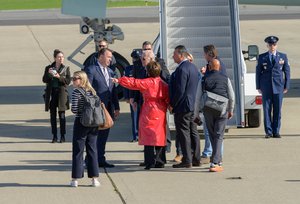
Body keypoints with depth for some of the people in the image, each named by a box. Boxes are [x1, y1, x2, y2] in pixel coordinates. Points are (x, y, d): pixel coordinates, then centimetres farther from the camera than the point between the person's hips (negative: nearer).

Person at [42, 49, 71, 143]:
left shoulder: (66, 68, 3)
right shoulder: (48, 68, 7)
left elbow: (68, 81, -4)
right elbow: (44, 80, 2)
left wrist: (59, 77, -19)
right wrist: (49, 74, -16)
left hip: (61, 93, -2)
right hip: (51, 93, 2)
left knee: (62, 115, -2)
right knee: (53, 116, 4)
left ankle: (63, 136, 3)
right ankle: (54, 136, 10)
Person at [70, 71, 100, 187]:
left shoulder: (76, 92, -12)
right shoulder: (92, 91, 6)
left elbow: (74, 109, -17)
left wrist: (78, 113, 2)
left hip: (80, 123, -5)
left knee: (78, 151, 2)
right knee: (92, 150, 9)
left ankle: (76, 179, 3)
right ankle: (94, 178, 9)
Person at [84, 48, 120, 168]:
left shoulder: (110, 72, 18)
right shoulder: (91, 70, -6)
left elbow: (113, 91, 19)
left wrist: (116, 107, 14)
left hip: (108, 108, 7)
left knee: (103, 136, 9)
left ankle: (100, 159, 14)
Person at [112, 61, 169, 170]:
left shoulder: (147, 82, -9)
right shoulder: (163, 84, 6)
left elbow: (133, 83, -5)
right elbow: (168, 98, 7)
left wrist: (119, 80, 4)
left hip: (149, 113, -5)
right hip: (161, 112, 5)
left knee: (149, 137, -4)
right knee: (160, 137, 11)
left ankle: (150, 162, -9)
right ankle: (160, 161, 14)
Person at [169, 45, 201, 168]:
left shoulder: (182, 69, -19)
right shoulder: (193, 67, 12)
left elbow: (180, 90, -23)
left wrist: (172, 105, -13)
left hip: (182, 106, -10)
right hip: (193, 106, 10)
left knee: (183, 133, -5)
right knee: (193, 132, 12)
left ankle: (187, 161, -5)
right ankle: (196, 159, 16)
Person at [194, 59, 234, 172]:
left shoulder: (204, 80, 1)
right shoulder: (225, 79, 3)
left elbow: (198, 98, 1)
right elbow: (231, 97, 9)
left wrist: (196, 114, 9)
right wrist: (230, 110, 23)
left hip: (208, 110, 1)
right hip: (222, 110, -1)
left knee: (212, 136, 14)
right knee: (218, 137, -1)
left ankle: (218, 161, 21)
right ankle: (215, 163, -12)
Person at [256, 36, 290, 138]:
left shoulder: (283, 56, 7)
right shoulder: (262, 57, 6)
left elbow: (287, 72, 8)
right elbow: (258, 72, 7)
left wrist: (286, 86, 2)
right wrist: (258, 87, 2)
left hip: (278, 87, 0)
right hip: (266, 88, 0)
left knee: (277, 110, 1)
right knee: (267, 110, -2)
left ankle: (276, 132, 6)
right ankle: (268, 132, 2)